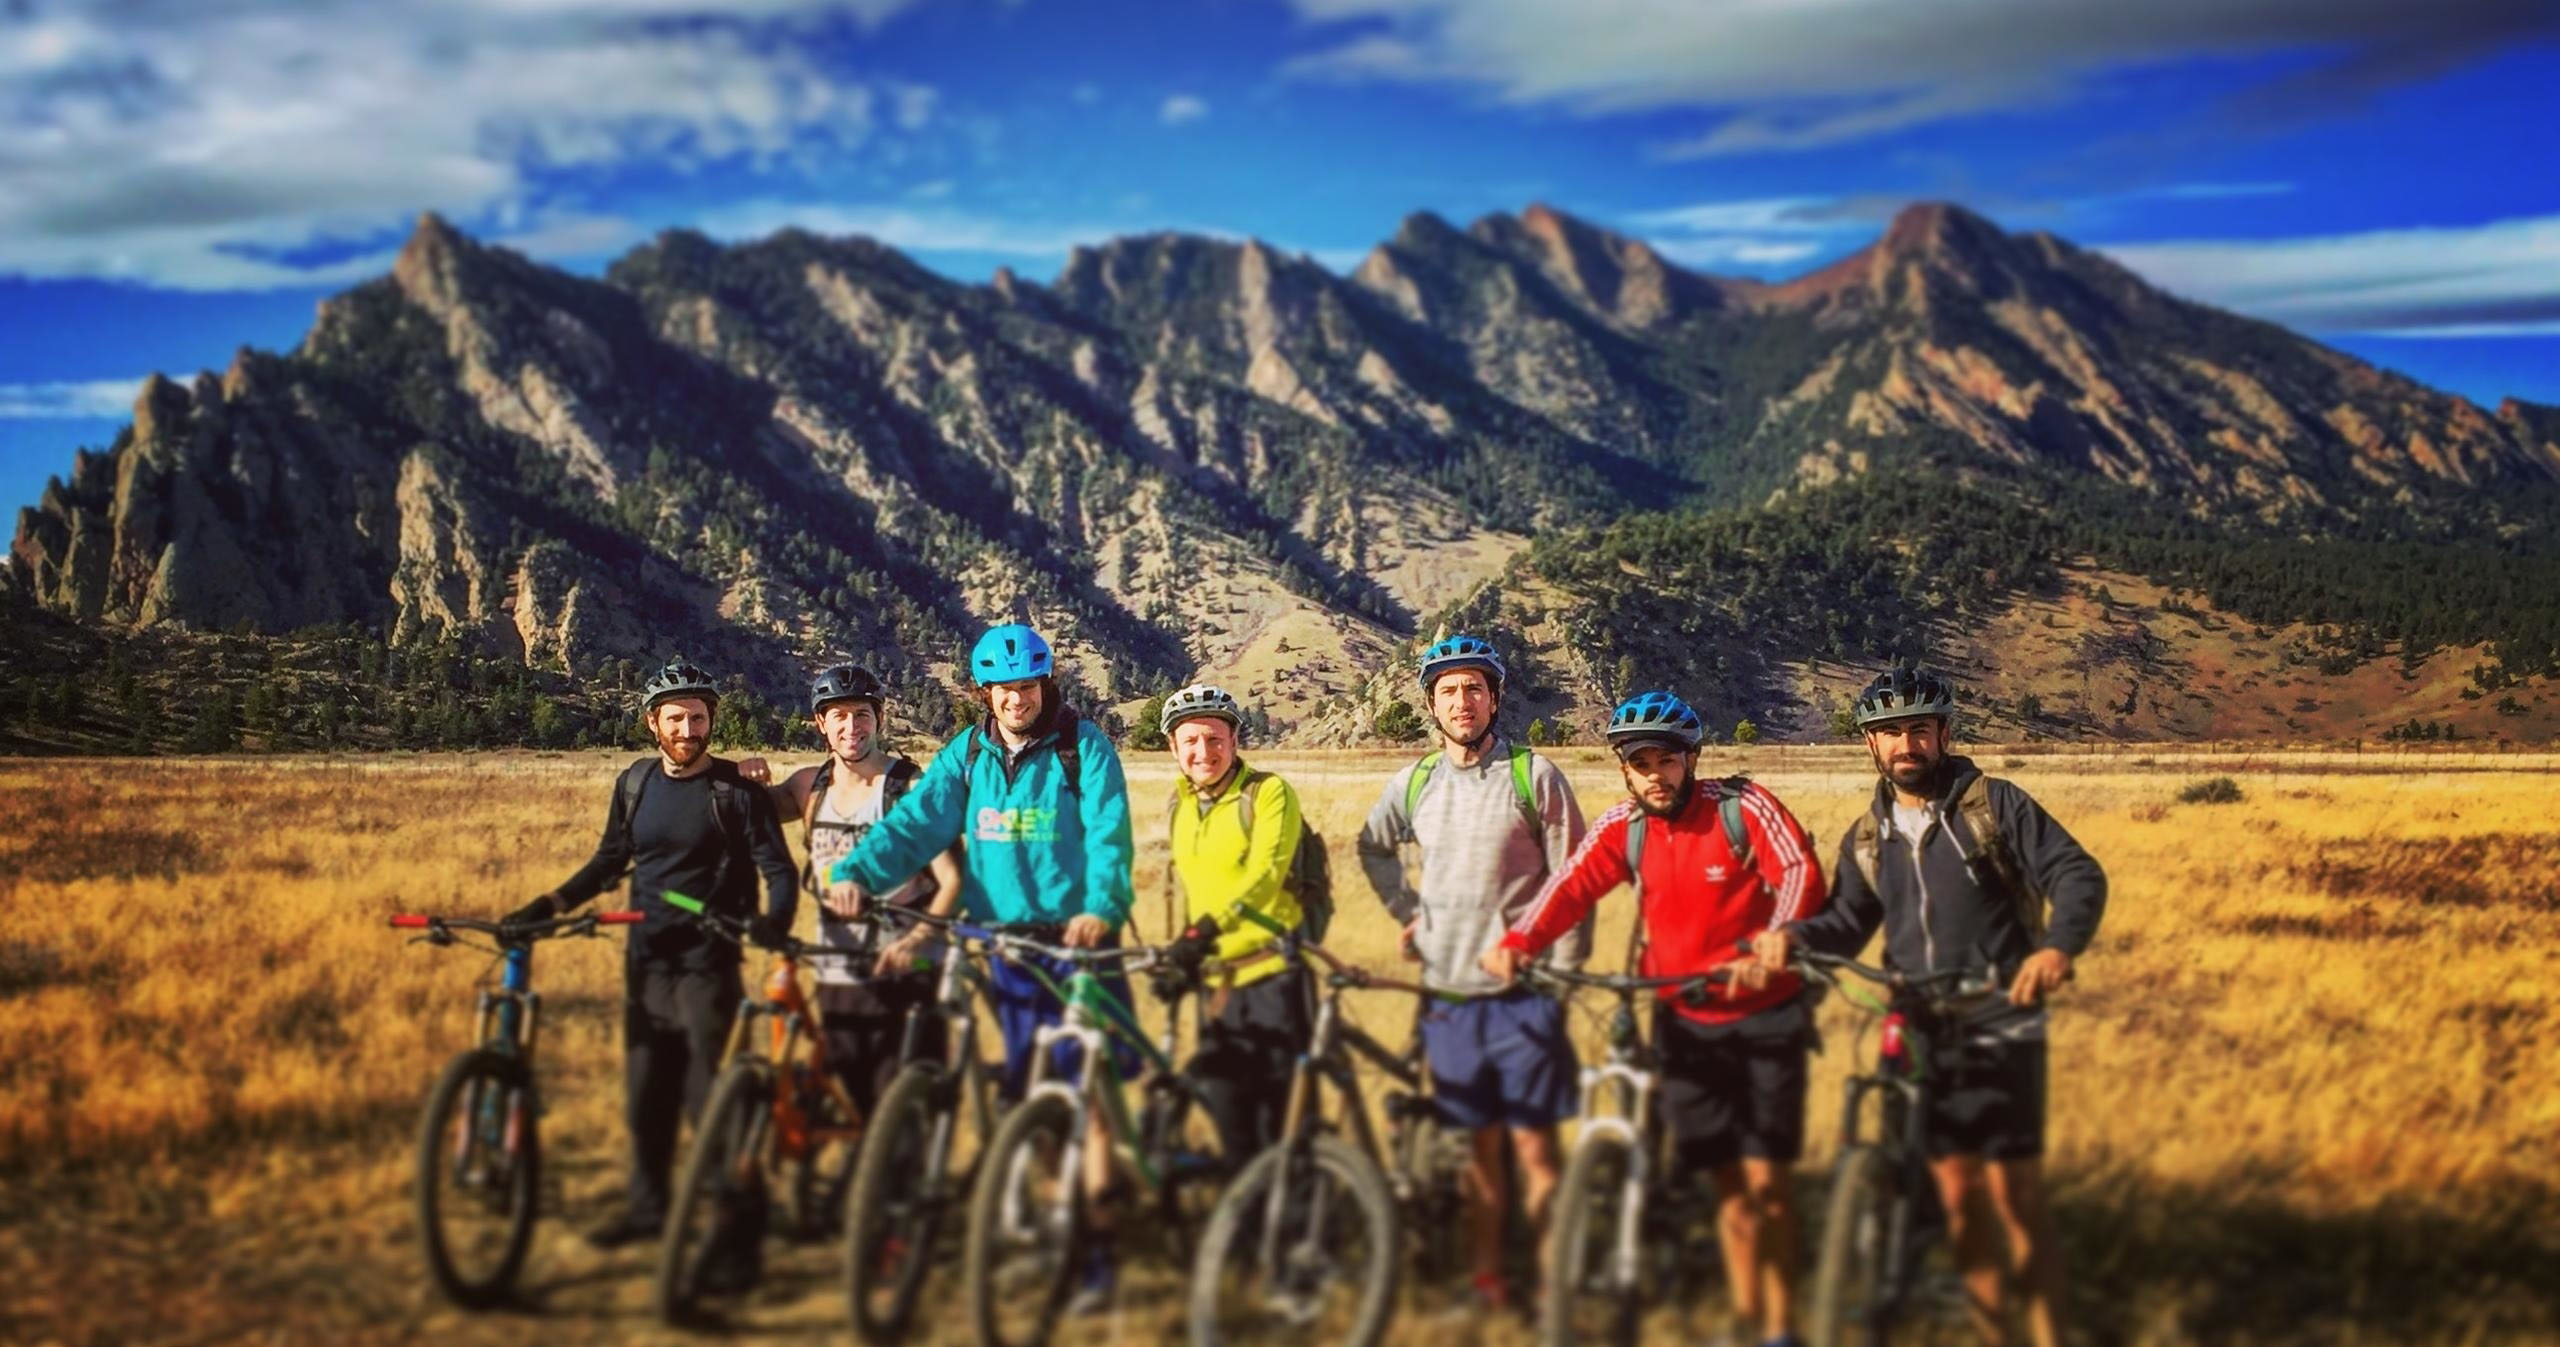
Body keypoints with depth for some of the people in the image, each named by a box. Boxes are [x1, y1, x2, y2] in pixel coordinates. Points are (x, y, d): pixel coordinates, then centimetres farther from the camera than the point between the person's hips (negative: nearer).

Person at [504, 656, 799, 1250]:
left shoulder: (736, 790, -7)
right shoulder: (635, 784, 7)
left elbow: (778, 868, -9)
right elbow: (610, 860, 19)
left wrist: (774, 920, -28)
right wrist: (548, 906, 9)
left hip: (708, 961, -5)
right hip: (647, 958, 5)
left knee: (703, 1091, -8)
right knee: (646, 1090, 9)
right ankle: (646, 1205, 22)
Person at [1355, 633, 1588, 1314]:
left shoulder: (1534, 775, -5)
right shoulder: (1413, 783, 6)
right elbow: (1374, 847, 26)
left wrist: (1563, 971, -5)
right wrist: (1407, 912, 14)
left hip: (1524, 993, -3)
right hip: (1449, 995, 3)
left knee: (1534, 1144, -2)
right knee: (1480, 1147, 10)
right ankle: (1486, 1278, 18)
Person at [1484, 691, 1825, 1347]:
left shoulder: (1744, 807, -13)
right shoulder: (1621, 827, -2)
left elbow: (1801, 874, -25)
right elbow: (1571, 886, -16)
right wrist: (1517, 943, -34)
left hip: (1766, 1016, -3)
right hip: (1687, 1021, 3)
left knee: (1765, 1179, -4)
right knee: (1727, 1181, 11)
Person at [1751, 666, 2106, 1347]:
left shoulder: (1995, 804, -4)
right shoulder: (1866, 838, 11)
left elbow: (2078, 875, -11)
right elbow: (1847, 922, 7)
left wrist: (2058, 946, -30)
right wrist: (1791, 934, -15)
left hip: (2000, 1031, -4)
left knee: (2016, 1196, -6)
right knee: (1957, 1195, 8)